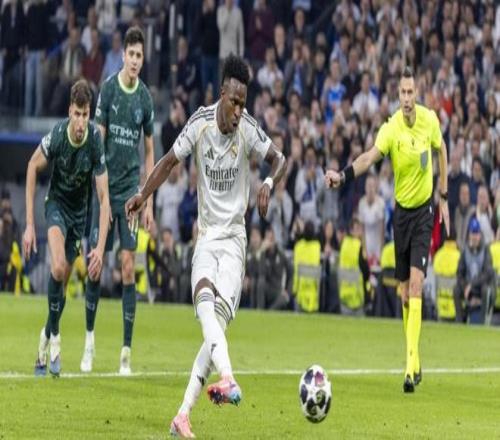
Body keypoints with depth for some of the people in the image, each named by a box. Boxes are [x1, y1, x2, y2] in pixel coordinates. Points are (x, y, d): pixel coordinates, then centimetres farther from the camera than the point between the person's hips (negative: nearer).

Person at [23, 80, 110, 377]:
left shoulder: (95, 142, -23)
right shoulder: (56, 136, -26)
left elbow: (104, 198, -19)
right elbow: (33, 168, -9)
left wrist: (100, 248, -27)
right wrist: (29, 224, -11)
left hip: (79, 210, 2)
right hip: (57, 203, -2)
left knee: (64, 280, 7)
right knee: (58, 268, -26)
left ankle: (48, 336, 28)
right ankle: (54, 337, -11)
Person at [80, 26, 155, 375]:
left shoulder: (145, 97, 2)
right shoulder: (109, 88, -4)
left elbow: (150, 151, 9)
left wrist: (148, 202, 5)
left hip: (131, 187, 1)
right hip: (106, 185, -1)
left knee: (129, 266, -5)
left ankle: (126, 351, -2)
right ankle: (89, 338, 17)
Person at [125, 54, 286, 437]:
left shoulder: (248, 129, -10)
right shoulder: (200, 123, -7)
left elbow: (280, 160, 1)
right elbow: (170, 161, 5)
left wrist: (269, 183, -19)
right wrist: (143, 196, -2)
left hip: (234, 236, -1)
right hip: (206, 234, 1)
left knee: (218, 321, -15)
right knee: (205, 299, -30)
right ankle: (228, 379, -49)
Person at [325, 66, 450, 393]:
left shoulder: (430, 120, -10)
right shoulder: (391, 129, -18)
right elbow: (370, 157, -34)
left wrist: (444, 196, 10)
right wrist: (343, 175, -53)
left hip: (425, 209, -1)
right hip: (402, 210, 1)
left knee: (416, 283, -13)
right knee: (404, 290, 6)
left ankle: (412, 362, -19)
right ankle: (414, 362, 20)